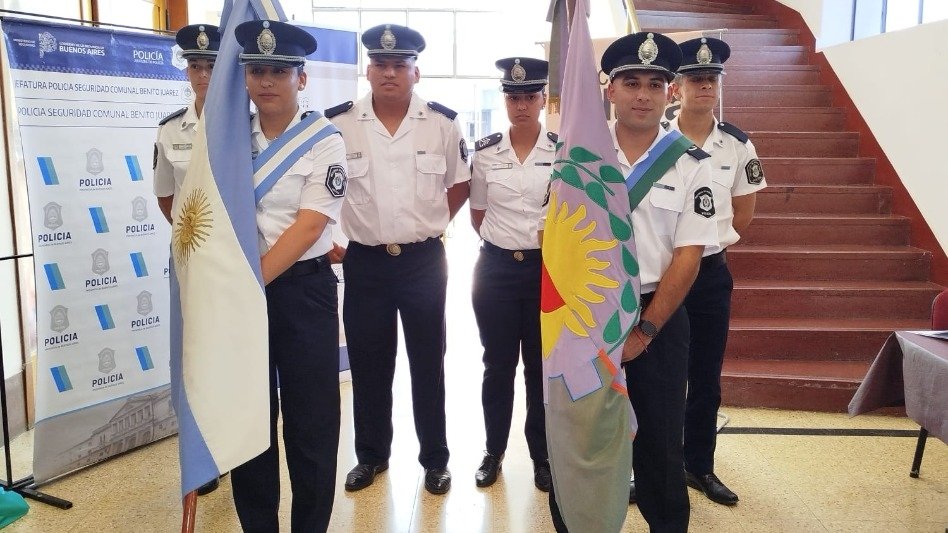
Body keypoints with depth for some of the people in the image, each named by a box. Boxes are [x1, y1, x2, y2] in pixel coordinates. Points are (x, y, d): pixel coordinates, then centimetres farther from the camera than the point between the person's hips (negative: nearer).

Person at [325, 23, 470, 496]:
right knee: (368, 364, 11)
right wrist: (333, 238, 5)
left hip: (424, 261, 0)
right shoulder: (337, 124, -3)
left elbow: (459, 184, 10)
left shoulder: (442, 123, -2)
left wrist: (429, 224, 5)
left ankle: (435, 459, 24)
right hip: (364, 262, 1)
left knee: (427, 362, 9)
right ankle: (371, 455, 29)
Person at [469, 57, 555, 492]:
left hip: (546, 269, -1)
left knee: (542, 366, 9)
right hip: (496, 269, 1)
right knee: (498, 365, 10)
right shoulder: (485, 153, 1)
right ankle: (493, 452, 28)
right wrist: (504, 243, 6)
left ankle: (542, 456, 26)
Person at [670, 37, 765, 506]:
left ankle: (699, 467, 26)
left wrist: (712, 242, 3)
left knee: (706, 375, 10)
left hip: (711, 273, 2)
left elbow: (742, 213, 10)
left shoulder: (738, 146, 1)